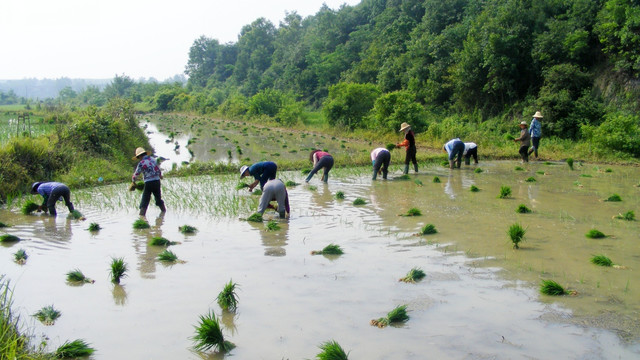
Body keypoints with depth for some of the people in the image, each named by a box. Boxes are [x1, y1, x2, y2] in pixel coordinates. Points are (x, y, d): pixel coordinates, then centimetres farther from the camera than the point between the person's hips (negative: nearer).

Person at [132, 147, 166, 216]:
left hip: (148, 183, -5)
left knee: (145, 201, -2)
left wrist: (133, 181, 16)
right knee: (158, 198, 21)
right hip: (157, 181, 5)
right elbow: (158, 169, 21)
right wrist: (160, 175, 41)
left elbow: (136, 174, -4)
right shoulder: (153, 159, 7)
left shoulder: (141, 163, -10)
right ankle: (164, 211, 33)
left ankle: (142, 215, -9)